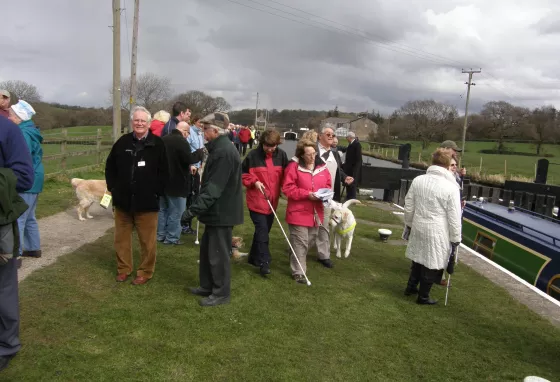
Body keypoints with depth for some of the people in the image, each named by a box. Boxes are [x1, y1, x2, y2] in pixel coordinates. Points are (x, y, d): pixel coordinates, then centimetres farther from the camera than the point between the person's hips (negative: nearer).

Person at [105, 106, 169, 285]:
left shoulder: (157, 144, -5)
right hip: (123, 199, 3)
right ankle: (123, 268, 31)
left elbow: (164, 172, -3)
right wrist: (113, 188, 4)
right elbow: (110, 167, 12)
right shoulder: (122, 142, 3)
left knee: (147, 240, 5)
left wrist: (156, 192, -8)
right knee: (121, 237, 14)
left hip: (147, 201, -3)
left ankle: (145, 272, 19)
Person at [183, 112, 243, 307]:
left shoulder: (224, 152, -22)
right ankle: (207, 286, 33)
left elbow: (214, 188, -27)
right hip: (216, 210, 10)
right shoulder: (220, 148, 12)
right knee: (207, 250, 19)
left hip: (222, 212, -10)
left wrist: (194, 208, -26)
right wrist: (198, 207, 19)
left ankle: (221, 293, 16)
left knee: (218, 254, 1)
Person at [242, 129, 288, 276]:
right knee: (262, 230, -8)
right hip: (256, 200, -5)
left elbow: (286, 175, 10)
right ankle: (264, 262, 0)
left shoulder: (281, 155, 0)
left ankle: (254, 257, 31)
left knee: (264, 230, 14)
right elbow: (243, 174, -1)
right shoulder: (253, 155, -10)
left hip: (272, 200, 5)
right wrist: (254, 182, -16)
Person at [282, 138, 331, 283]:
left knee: (310, 239, 19)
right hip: (299, 211, -6)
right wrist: (307, 194, -20)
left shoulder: (321, 166, 4)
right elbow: (288, 188, -13)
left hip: (316, 212, 6)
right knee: (300, 242, -4)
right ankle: (298, 272, 6)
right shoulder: (294, 166, -11)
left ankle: (297, 260, 42)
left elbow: (327, 184, 14)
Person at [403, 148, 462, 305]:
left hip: (418, 227, 5)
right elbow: (454, 217, -11)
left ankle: (410, 287, 38)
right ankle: (423, 296, 23)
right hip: (437, 232, -5)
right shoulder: (451, 187, -15)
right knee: (432, 264, 10)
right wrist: (455, 238, 0)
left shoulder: (418, 180, -2)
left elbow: (408, 207, 6)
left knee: (418, 258, 23)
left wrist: (409, 223, 21)